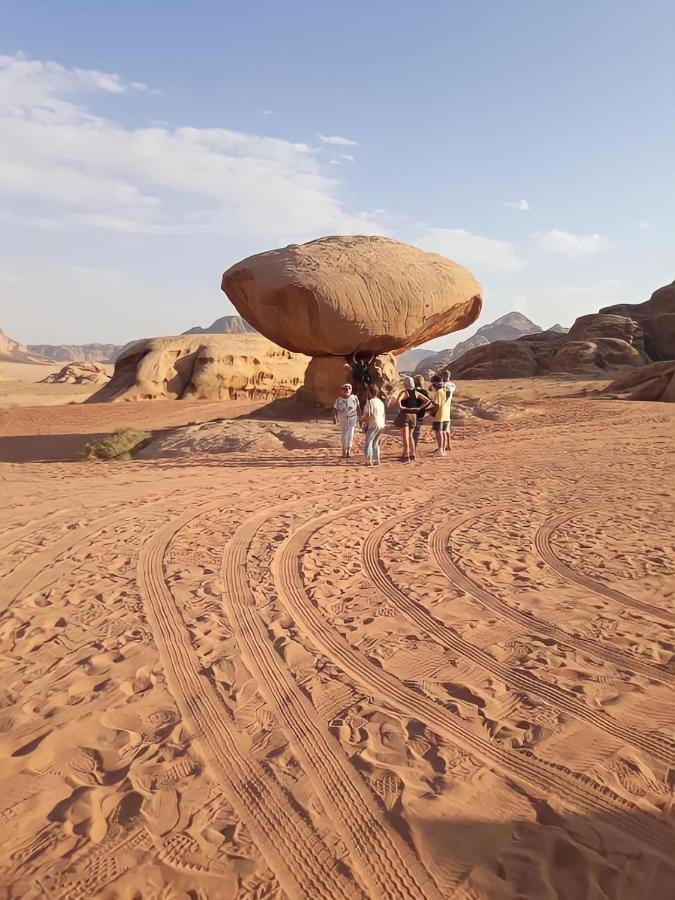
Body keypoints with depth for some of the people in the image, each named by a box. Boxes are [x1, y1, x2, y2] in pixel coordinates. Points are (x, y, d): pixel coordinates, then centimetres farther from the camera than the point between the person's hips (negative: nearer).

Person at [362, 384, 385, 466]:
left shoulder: (370, 402, -12)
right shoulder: (380, 402, 12)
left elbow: (367, 414, -16)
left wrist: (366, 422, 1)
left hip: (373, 425, -8)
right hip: (381, 424, 8)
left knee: (368, 443, -1)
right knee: (375, 443, 18)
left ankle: (369, 461, -5)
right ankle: (377, 460, 18)